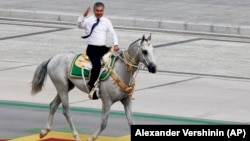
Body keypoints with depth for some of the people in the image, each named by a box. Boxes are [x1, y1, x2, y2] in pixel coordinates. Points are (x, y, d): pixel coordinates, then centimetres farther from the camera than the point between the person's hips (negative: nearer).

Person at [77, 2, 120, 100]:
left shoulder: (107, 21, 13)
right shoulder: (88, 20, 1)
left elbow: (113, 33, 9)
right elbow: (79, 25, -15)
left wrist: (116, 44, -7)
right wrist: (84, 15, -31)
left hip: (103, 48, 5)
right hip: (92, 48, -5)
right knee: (97, 66, -27)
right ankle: (91, 86, -13)